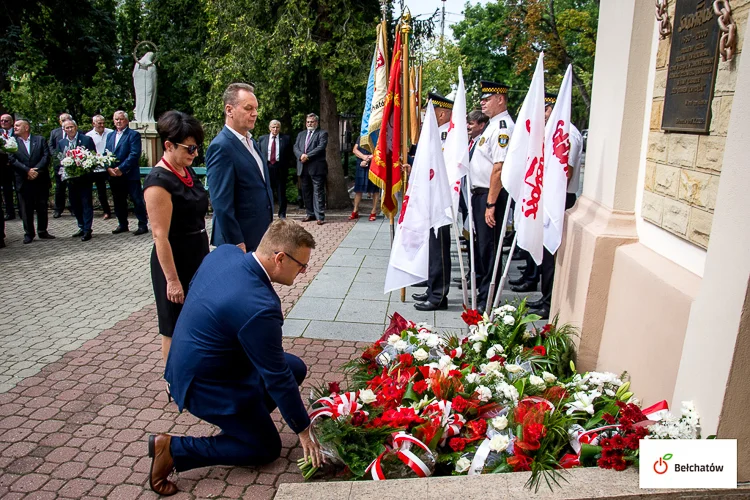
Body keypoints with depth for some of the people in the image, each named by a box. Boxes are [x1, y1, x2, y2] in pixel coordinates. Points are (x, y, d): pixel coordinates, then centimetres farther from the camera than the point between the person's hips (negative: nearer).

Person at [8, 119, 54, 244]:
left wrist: (36, 170, -13)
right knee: (26, 209, 3)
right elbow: (12, 159, -4)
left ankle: (43, 231, 19)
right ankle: (29, 234, 12)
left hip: (40, 179, 0)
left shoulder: (40, 139, 7)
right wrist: (27, 170, -15)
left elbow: (46, 156, -2)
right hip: (23, 181, 0)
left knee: (42, 207, 7)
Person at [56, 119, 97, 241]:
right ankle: (82, 227, 22)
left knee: (86, 203, -3)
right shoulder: (61, 143, 11)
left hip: (84, 177, -5)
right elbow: (56, 160, 11)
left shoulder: (87, 139, -2)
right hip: (70, 179, 5)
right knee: (75, 203, 10)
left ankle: (87, 230, 1)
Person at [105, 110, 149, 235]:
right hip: (114, 176, 6)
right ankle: (122, 224, 25)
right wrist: (108, 168, -4)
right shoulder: (110, 136, 17)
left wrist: (121, 169, -17)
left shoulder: (133, 135, -4)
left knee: (137, 200, -3)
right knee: (118, 201, 13)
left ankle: (143, 225, 5)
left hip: (130, 175, -6)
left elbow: (134, 154, -14)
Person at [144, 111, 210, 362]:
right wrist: (172, 280, -20)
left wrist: (206, 254, 17)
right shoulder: (159, 181, -20)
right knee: (176, 327, 8)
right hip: (175, 261, -8)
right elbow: (160, 236, -21)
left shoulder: (187, 171, 5)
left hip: (198, 256, 8)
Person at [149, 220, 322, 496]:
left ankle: (241, 418, 18)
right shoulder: (259, 307, -34)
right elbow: (276, 377, -23)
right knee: (266, 448, 9)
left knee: (296, 368, 10)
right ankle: (172, 449, 5)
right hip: (206, 384, -9)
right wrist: (303, 430, -9)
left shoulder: (224, 252, -11)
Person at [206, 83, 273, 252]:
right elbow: (222, 204, -20)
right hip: (241, 241, -8)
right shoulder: (221, 147, -17)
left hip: (260, 236, 8)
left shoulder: (251, 142, 11)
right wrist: (237, 244, -19)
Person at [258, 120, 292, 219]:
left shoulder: (286, 139, 5)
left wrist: (287, 166, -2)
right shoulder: (262, 139, 10)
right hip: (266, 167, 1)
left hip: (280, 168, -1)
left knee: (281, 192, 4)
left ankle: (282, 214, 13)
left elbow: (289, 155, 5)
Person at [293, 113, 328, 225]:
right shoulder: (301, 134, 21)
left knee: (318, 192, -6)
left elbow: (321, 147, -11)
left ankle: (320, 216, -5)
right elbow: (296, 148, 9)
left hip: (316, 167, -6)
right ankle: (311, 214, 18)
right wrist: (301, 155, -12)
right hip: (303, 168, 6)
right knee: (306, 193, 9)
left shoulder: (322, 133, 3)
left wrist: (307, 156, -16)